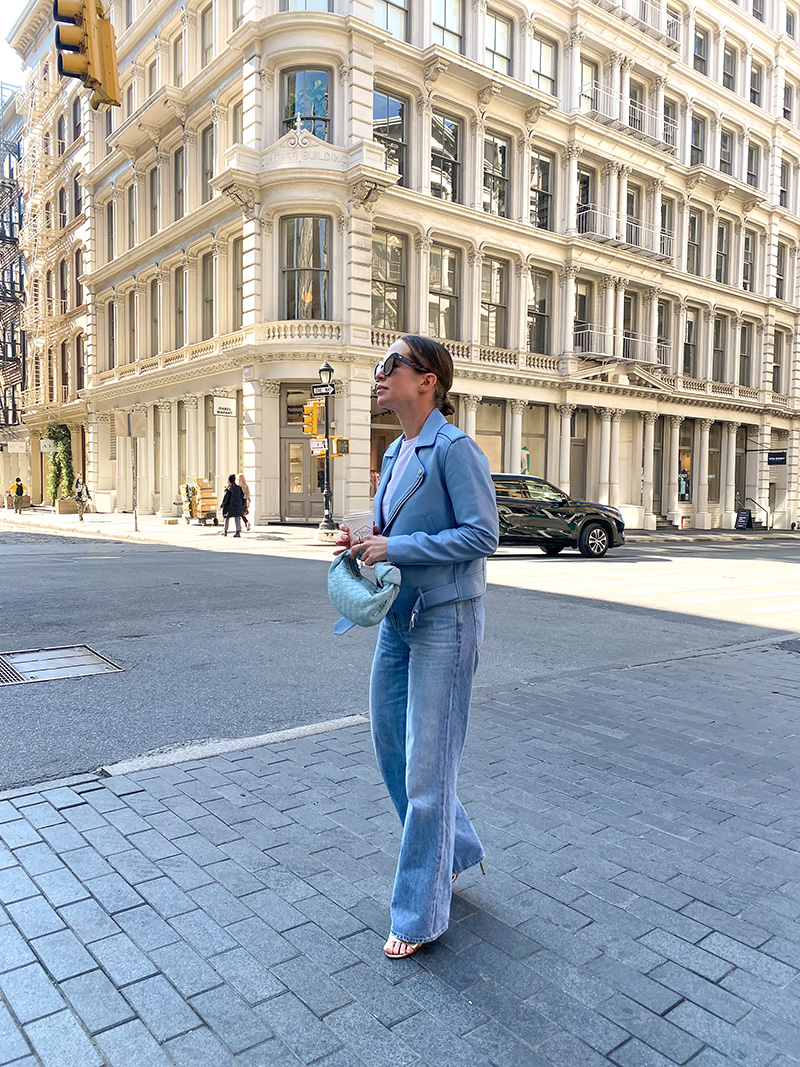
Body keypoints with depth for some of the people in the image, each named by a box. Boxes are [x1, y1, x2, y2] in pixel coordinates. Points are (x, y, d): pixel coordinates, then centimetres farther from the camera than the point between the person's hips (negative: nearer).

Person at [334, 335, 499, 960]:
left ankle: (421, 915, 20)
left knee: (427, 766, 1)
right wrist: (365, 544, 1)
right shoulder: (396, 453, 12)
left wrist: (396, 548, -20)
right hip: (398, 618, 9)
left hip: (444, 621, -9)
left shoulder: (454, 449, -14)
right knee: (392, 745, 17)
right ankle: (456, 850, 41)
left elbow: (482, 535, -19)